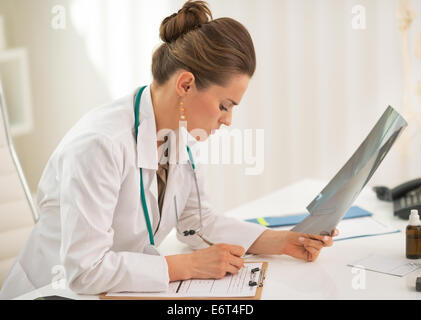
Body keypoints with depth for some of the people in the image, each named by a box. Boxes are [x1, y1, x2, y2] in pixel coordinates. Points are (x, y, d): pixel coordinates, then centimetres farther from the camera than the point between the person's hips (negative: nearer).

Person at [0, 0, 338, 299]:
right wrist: (190, 265, -23)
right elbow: (85, 269, -26)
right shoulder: (100, 143, -27)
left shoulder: (182, 136, -3)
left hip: (124, 290, 6)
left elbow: (199, 221, 7)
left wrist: (283, 241, -3)